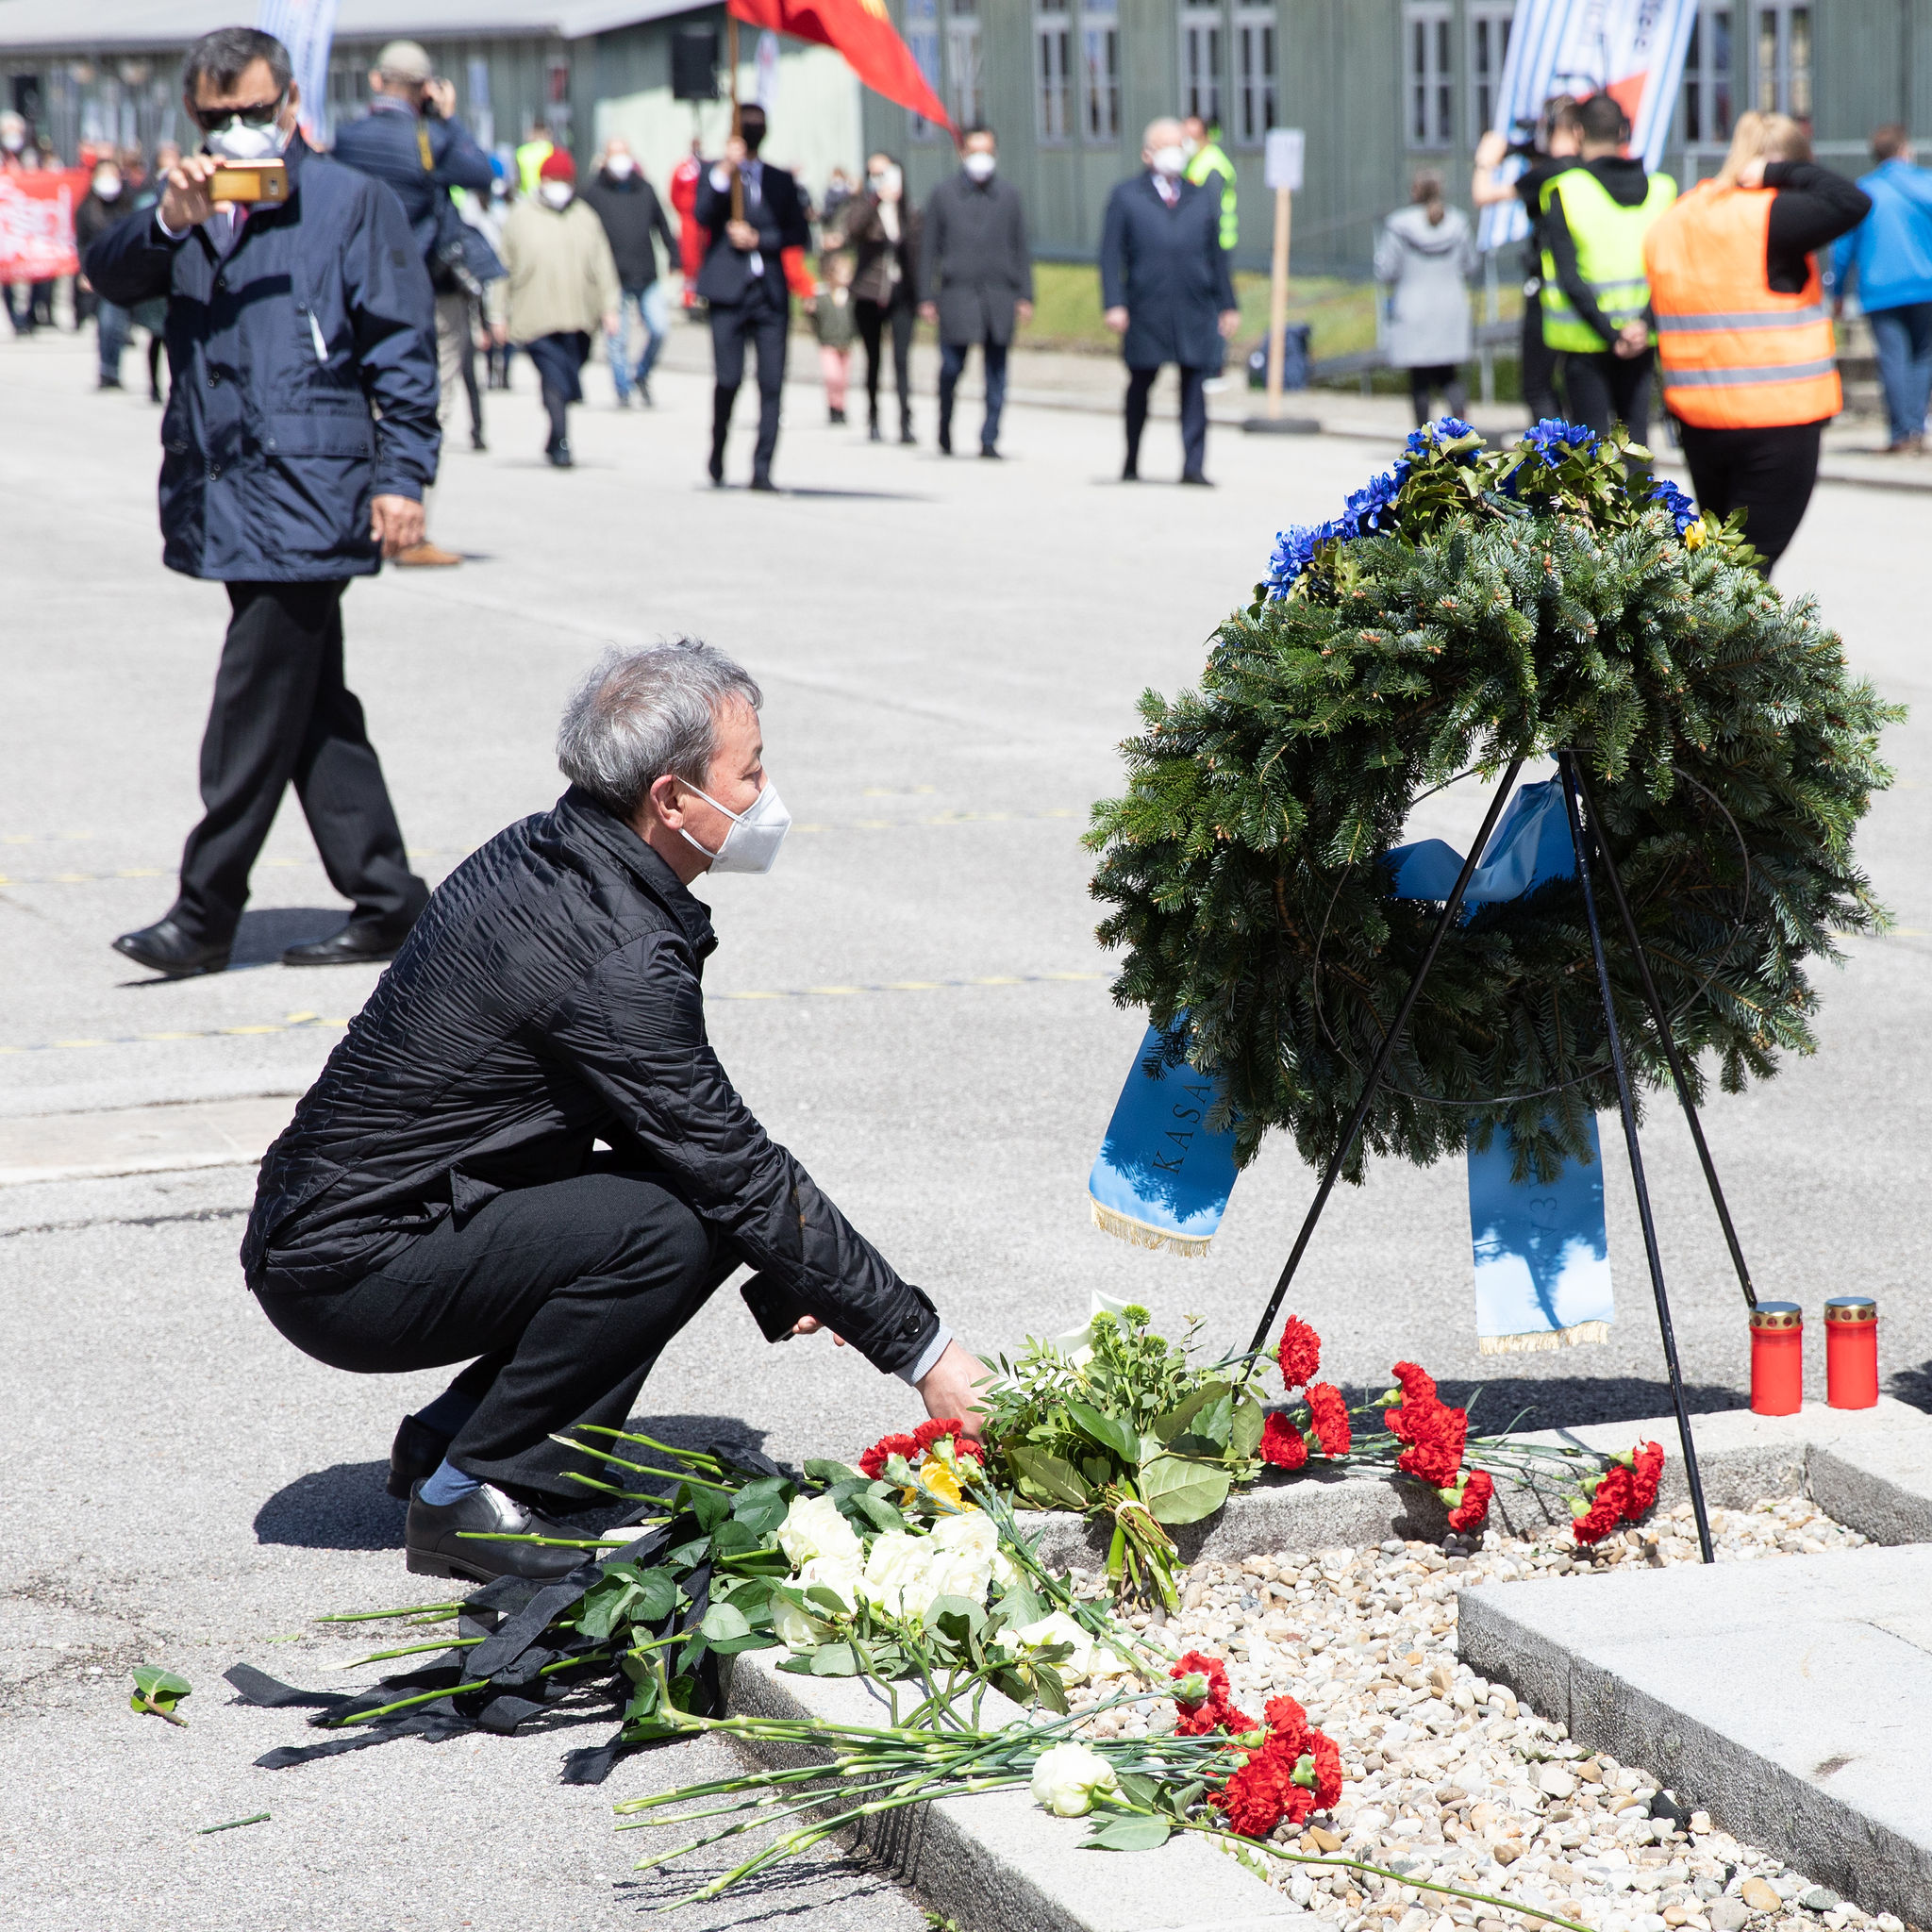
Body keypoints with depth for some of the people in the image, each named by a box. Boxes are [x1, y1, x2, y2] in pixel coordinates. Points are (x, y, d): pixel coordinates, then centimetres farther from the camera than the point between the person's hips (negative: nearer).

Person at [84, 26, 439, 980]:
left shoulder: (352, 202, -1)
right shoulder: (193, 210, 15)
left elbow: (403, 349, -3)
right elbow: (109, 277, 0)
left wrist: (401, 474, -10)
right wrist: (167, 222, -18)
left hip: (308, 494, -7)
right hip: (229, 497, 7)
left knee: (252, 711, -6)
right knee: (311, 709, 10)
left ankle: (206, 912, 0)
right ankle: (386, 901, 17)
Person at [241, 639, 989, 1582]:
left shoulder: (543, 854, 6)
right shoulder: (611, 956, -23)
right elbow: (740, 1172, -20)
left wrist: (788, 1278, 12)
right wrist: (924, 1348, -14)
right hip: (347, 1275, -10)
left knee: (714, 1196, 7)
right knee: (669, 1225, -23)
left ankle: (453, 1436, 12)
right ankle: (469, 1494, -11)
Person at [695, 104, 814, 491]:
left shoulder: (781, 181, 16)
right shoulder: (715, 174, 9)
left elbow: (800, 235, 9)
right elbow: (701, 216, -9)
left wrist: (759, 239, -5)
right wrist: (725, 170, -17)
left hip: (771, 293, 2)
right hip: (729, 290, -2)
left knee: (772, 383, -6)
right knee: (728, 378, -7)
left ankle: (762, 469, -5)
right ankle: (717, 450, 18)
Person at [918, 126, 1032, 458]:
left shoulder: (1008, 196, 11)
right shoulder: (943, 194, 7)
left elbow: (1020, 249, 12)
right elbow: (929, 248, 7)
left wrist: (1024, 296, 6)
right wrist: (926, 297, 1)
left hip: (999, 295, 2)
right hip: (957, 293, -2)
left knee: (996, 372, 0)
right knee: (952, 366, -6)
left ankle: (989, 439, 5)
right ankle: (945, 429, 15)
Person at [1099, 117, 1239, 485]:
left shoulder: (1202, 199, 17)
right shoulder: (1125, 196, 7)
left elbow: (1216, 255, 18)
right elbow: (1111, 255, 1)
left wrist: (1227, 305, 12)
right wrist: (1114, 304, -9)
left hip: (1195, 309, 2)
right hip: (1146, 310, -2)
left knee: (1195, 383, -8)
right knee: (1140, 384, 7)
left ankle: (1193, 465, -9)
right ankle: (1131, 462, 22)